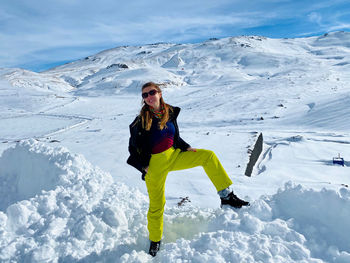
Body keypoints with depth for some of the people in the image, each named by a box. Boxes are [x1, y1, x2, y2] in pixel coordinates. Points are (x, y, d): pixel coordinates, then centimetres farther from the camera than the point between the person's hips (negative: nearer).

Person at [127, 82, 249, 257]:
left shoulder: (169, 112, 0)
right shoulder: (141, 120, -12)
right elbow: (133, 147, -4)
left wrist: (187, 148, -1)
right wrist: (143, 166, -11)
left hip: (174, 156, 4)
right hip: (154, 164, -4)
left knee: (208, 156, -7)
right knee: (156, 204, 5)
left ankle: (226, 196, -3)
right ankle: (155, 240, 31)